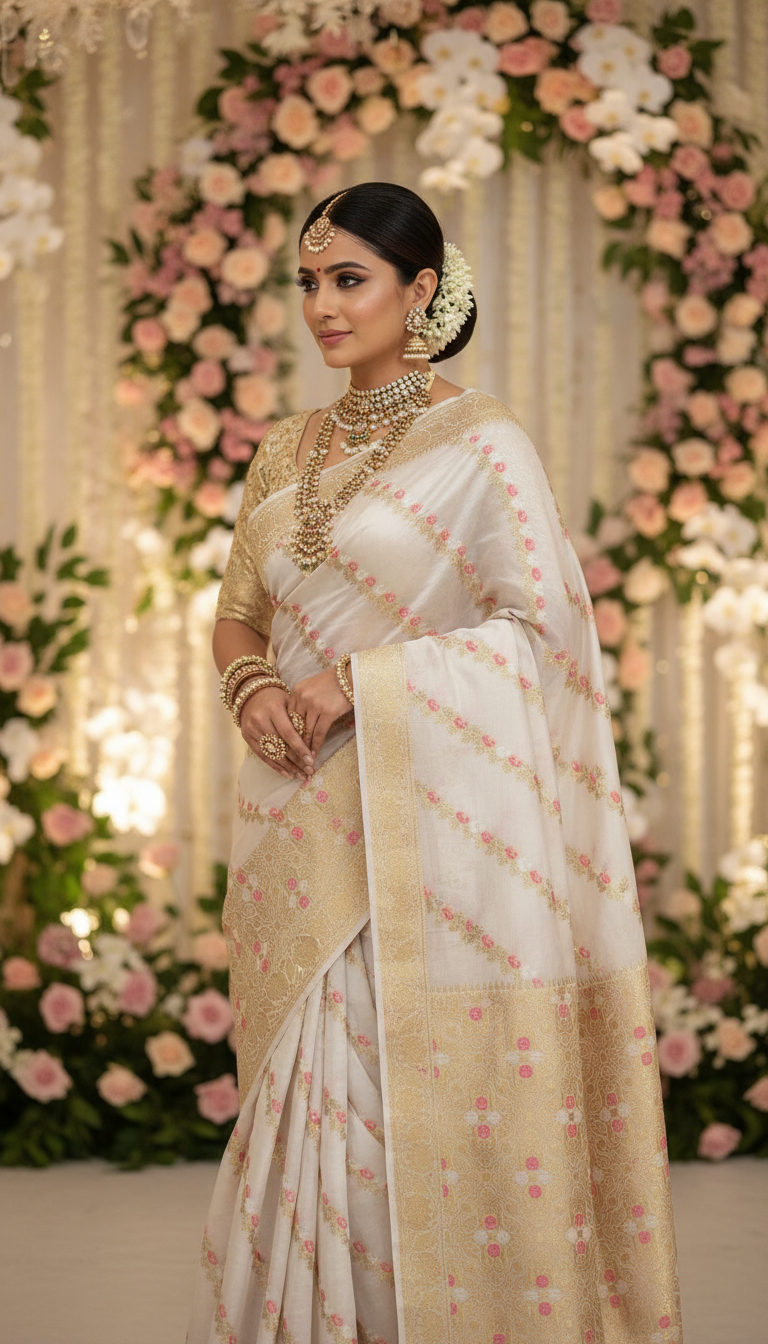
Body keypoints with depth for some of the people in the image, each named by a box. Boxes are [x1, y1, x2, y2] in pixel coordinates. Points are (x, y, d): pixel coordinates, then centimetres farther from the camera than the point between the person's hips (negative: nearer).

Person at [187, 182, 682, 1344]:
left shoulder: (479, 442, -5)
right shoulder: (287, 451, 14)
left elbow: (539, 623, -10)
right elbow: (238, 613, 18)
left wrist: (359, 680, -16)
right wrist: (254, 686, -5)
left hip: (425, 819, -6)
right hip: (300, 822, 6)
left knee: (429, 1096, -5)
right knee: (309, 1090, 7)